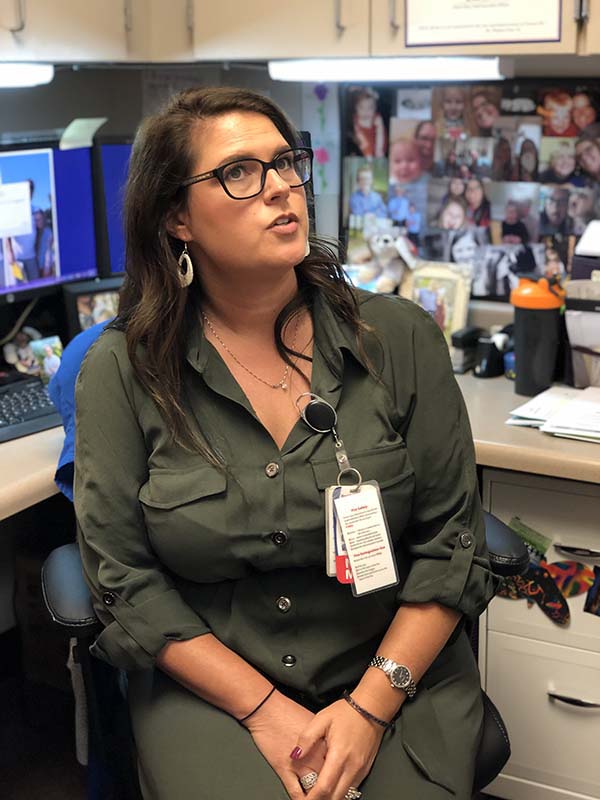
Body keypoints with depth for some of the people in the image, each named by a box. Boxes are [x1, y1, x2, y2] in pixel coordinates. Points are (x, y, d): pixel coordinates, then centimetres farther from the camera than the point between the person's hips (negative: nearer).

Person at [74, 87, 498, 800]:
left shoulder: (400, 338, -2)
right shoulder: (122, 370, -5)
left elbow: (451, 542, -1)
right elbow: (125, 581, -5)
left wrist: (370, 707, -10)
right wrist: (265, 712, -12)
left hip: (398, 670, 2)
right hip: (207, 684, -1)